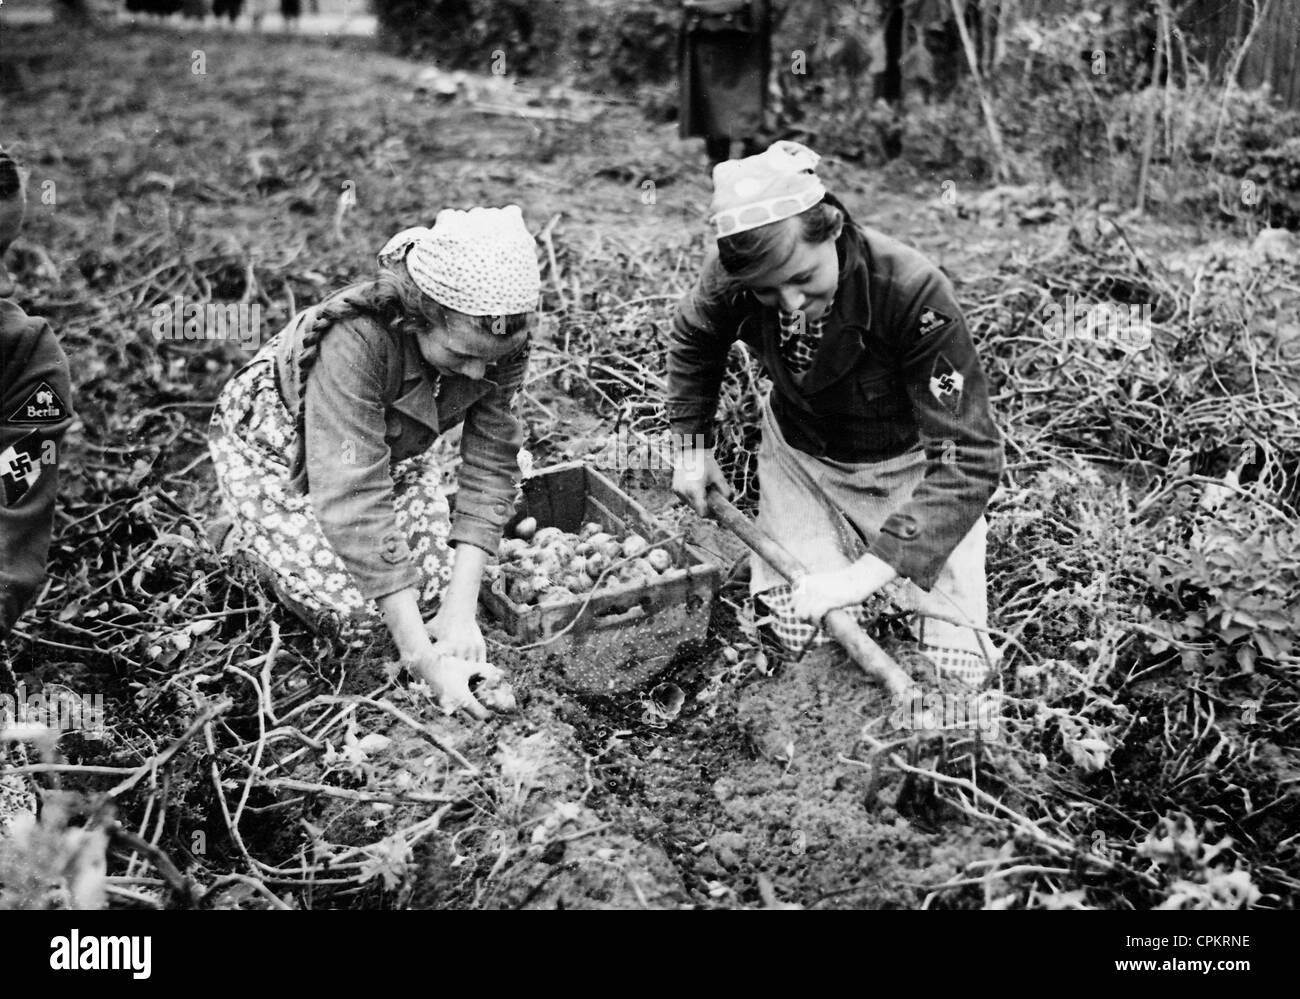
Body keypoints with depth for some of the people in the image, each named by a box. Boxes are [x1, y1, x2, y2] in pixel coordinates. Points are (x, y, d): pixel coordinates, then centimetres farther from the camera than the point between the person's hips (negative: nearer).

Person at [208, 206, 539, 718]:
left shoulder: (500, 342, -26)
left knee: (433, 586, -10)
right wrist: (425, 659, -47)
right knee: (355, 612, -16)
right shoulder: (353, 340, -43)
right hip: (271, 449, -5)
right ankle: (253, 540, 12)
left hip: (389, 447, 5)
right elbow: (356, 501, -45)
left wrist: (461, 609, -33)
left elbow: (491, 464, -22)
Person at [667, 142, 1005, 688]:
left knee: (956, 666, -5)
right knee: (801, 633, -10)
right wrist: (694, 446, 2)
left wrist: (868, 571, -44)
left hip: (909, 466, -2)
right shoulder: (731, 277, -23)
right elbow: (692, 340, 5)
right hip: (798, 453, 2)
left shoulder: (913, 293, -36)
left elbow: (968, 458, -37)